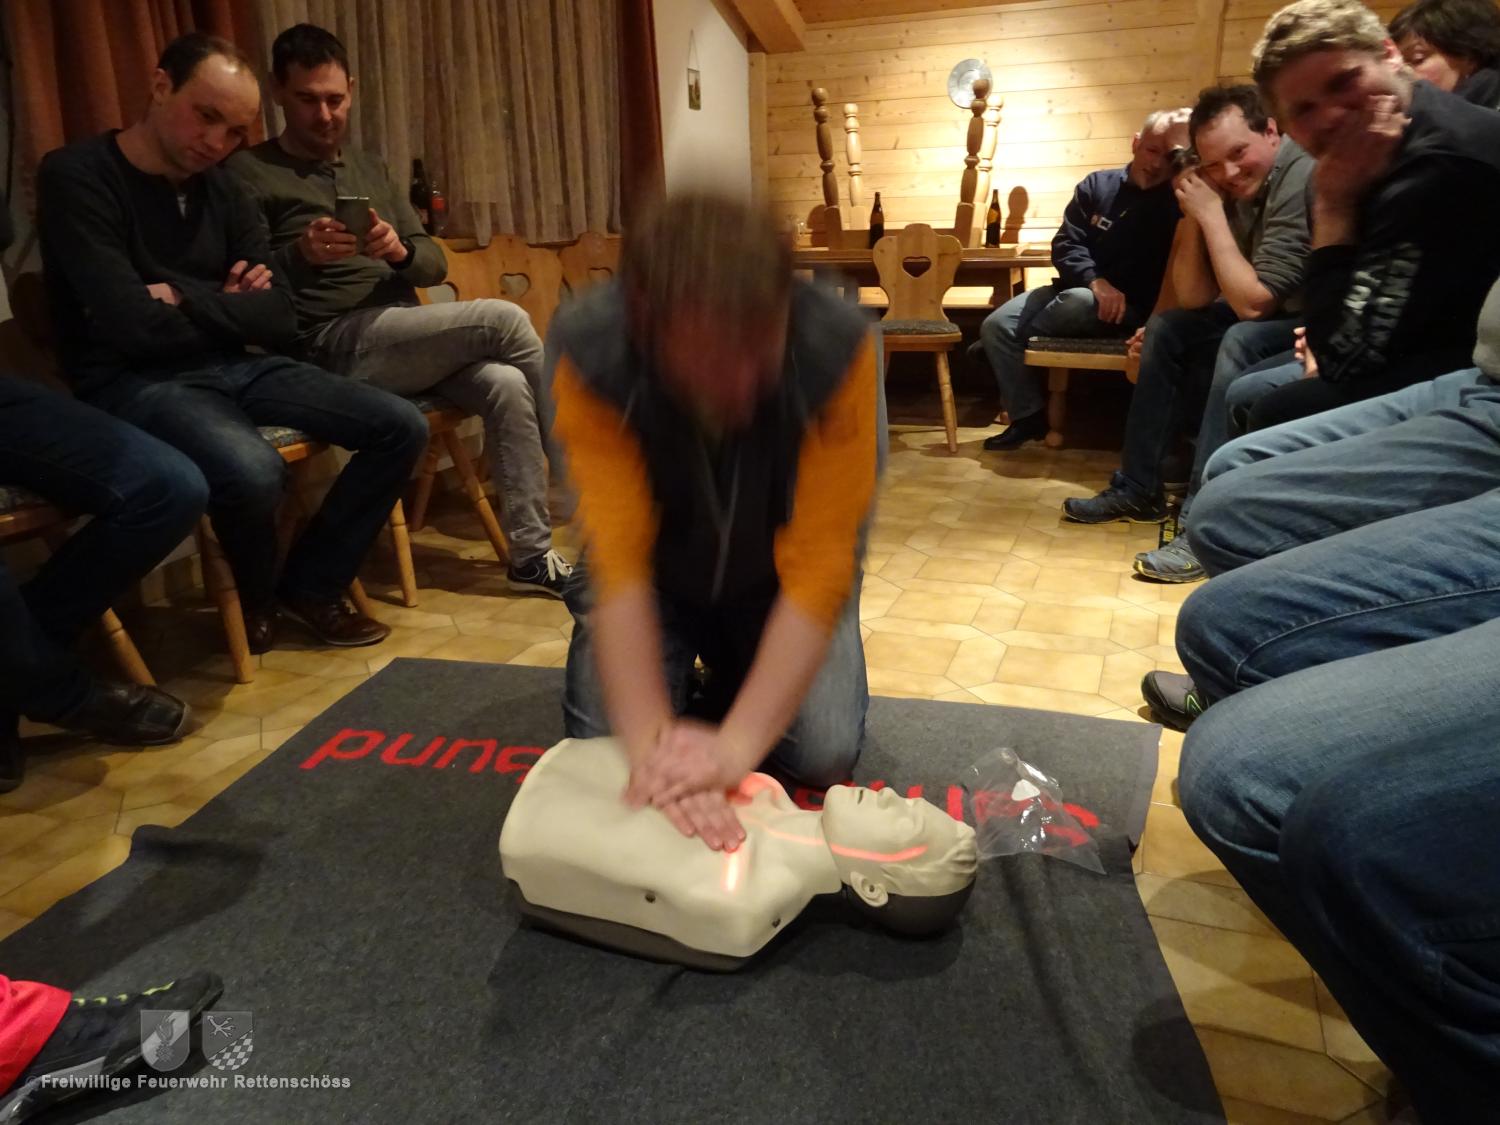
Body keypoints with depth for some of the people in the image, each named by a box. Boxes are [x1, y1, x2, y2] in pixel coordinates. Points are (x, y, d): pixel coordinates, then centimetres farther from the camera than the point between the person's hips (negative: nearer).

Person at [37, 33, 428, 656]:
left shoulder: (223, 190, 9)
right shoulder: (77, 177, -10)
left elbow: (278, 320, 2)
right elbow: (133, 327, -19)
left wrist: (187, 299, -11)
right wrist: (227, 308, -4)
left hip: (231, 367, 7)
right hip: (134, 381, -6)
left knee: (401, 427, -7)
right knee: (254, 472, -37)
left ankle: (311, 583, 7)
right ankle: (257, 598, -1)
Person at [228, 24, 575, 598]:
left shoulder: (370, 169, 22)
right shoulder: (247, 173, 3)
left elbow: (435, 265, 14)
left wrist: (401, 250, -9)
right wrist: (300, 255, -26)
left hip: (408, 340, 6)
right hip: (331, 347, -6)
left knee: (507, 386, -24)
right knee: (503, 320, -20)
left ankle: (531, 554, -17)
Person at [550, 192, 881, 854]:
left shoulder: (838, 349, -33)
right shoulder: (590, 352, -32)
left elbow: (818, 566, -33)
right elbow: (618, 563, -34)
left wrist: (735, 744, -40)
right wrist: (653, 745, -41)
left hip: (775, 580, 0)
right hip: (658, 572, 1)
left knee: (823, 753, -14)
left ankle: (732, 675, 19)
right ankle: (698, 665, 20)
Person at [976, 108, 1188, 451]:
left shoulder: (1175, 204, -1)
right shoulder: (1097, 184, 8)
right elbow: (1066, 245, 0)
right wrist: (1096, 281, -19)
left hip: (1129, 308, -4)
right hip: (1079, 288, 4)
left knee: (1080, 301, -39)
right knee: (995, 325, -15)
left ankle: (1008, 343, -10)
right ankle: (1028, 416, -8)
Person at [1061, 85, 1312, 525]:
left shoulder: (1303, 180, -24)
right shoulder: (1236, 189, 1)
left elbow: (1253, 302, -26)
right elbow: (1193, 299, 1)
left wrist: (1212, 214, -21)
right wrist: (1194, 215, -10)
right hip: (1274, 320, 9)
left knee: (1241, 343, -33)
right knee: (1166, 329, 10)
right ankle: (1137, 489, 9)